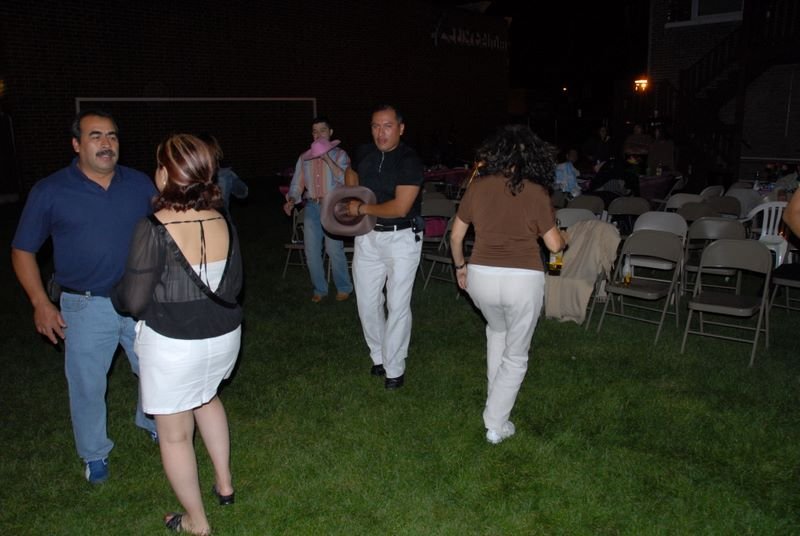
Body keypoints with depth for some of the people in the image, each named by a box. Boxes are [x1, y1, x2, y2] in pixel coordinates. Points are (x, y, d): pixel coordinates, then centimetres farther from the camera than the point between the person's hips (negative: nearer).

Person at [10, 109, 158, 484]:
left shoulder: (140, 184, 0)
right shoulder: (50, 191, -6)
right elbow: (23, 250, 1)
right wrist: (40, 303, -6)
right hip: (86, 308, -2)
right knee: (87, 385, 12)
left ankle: (153, 424, 45)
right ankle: (94, 453, 35)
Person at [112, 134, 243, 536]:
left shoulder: (154, 229, -21)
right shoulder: (222, 221, -4)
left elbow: (133, 301, -17)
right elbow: (233, 284, 6)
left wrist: (116, 295, 6)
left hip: (174, 345, -6)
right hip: (224, 335, 6)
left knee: (175, 435, 15)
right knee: (207, 397, 35)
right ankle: (224, 484, 44)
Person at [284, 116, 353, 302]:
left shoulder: (339, 154, 3)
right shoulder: (304, 158, 14)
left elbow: (344, 179, -13)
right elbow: (297, 184, 13)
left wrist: (327, 157, -19)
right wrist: (291, 200, -6)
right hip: (311, 207, 4)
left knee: (334, 250, -9)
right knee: (311, 252, 4)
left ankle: (344, 288, 10)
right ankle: (320, 289, 19)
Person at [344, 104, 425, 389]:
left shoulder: (410, 161, -16)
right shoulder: (364, 152, 3)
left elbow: (400, 207, -24)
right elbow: (352, 173, 27)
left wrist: (362, 208, -13)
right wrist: (351, 200, 9)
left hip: (402, 238, -5)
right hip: (368, 236, 6)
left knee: (398, 305, -2)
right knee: (367, 302, 10)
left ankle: (394, 368, 11)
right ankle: (378, 356, 30)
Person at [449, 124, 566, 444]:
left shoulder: (477, 187, 1)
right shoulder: (536, 192, -6)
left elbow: (456, 236, 8)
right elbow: (554, 244, 0)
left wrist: (460, 266, 25)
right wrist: (564, 237, 23)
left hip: (481, 277, 3)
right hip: (523, 281, -3)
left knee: (496, 330, 33)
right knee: (515, 355, 16)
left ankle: (496, 401, 39)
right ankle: (496, 425, 21)